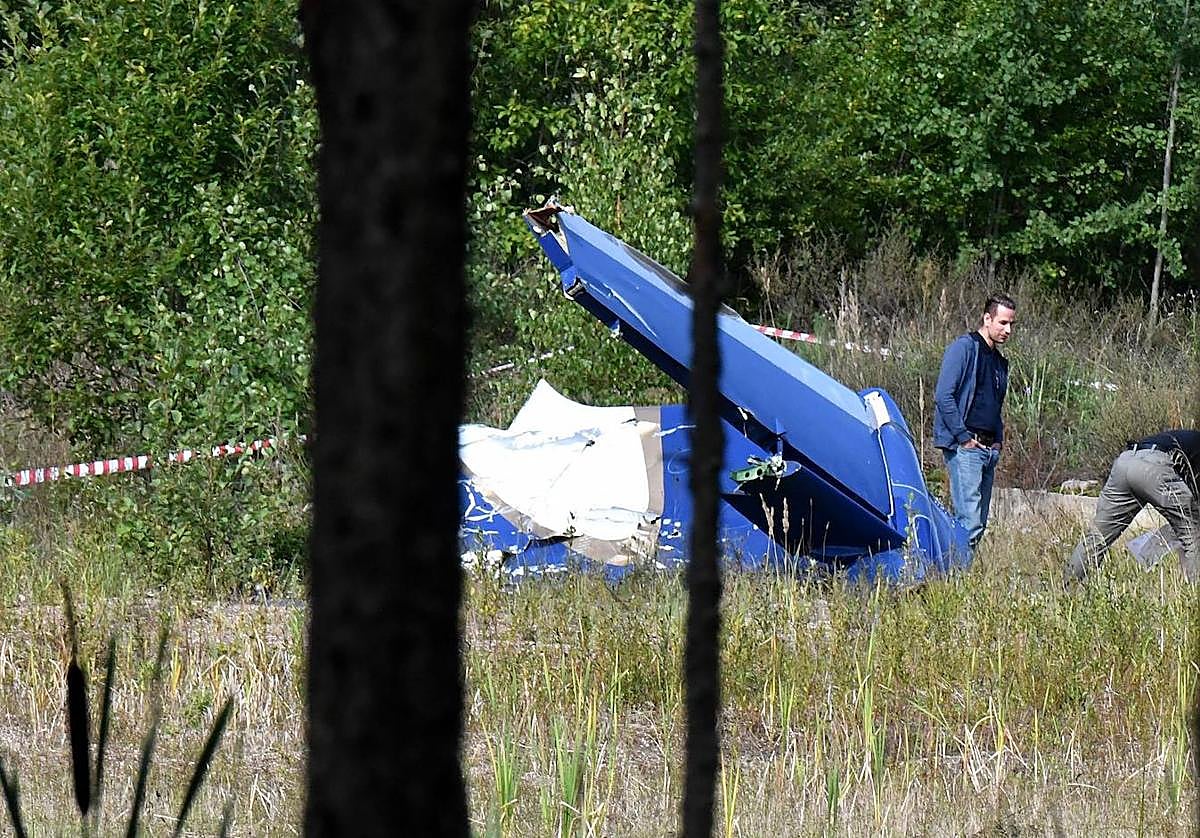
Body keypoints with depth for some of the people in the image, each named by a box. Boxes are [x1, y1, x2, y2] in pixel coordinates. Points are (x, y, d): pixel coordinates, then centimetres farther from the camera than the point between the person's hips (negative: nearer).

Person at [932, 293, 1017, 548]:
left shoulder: (999, 361, 21)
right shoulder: (964, 347, -6)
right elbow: (943, 396, -14)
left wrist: (998, 440, 15)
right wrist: (964, 437, -15)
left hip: (989, 449, 9)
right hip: (964, 447, -9)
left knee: (979, 523, 7)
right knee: (969, 520, -16)